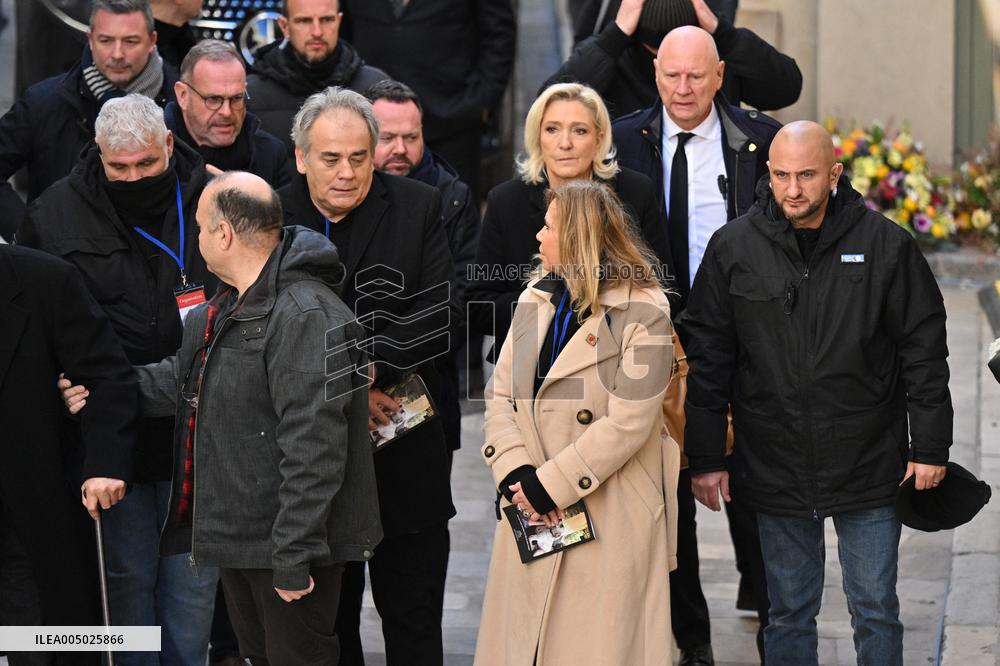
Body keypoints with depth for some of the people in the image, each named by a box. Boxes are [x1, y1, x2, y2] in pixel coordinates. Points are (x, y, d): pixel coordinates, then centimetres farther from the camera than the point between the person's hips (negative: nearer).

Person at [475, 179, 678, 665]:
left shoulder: (642, 312, -10)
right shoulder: (536, 299, 11)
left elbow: (629, 423, -16)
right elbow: (501, 395, 8)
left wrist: (551, 485, -17)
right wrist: (515, 473, -8)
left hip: (611, 518, -6)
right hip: (533, 515, 6)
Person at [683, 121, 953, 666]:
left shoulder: (884, 244, -4)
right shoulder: (734, 248, -1)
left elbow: (923, 349, 1)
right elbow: (707, 358, 3)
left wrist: (930, 447, -1)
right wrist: (706, 457, 1)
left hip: (869, 469, -1)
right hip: (775, 472, 1)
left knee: (876, 614, 6)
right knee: (789, 614, 11)